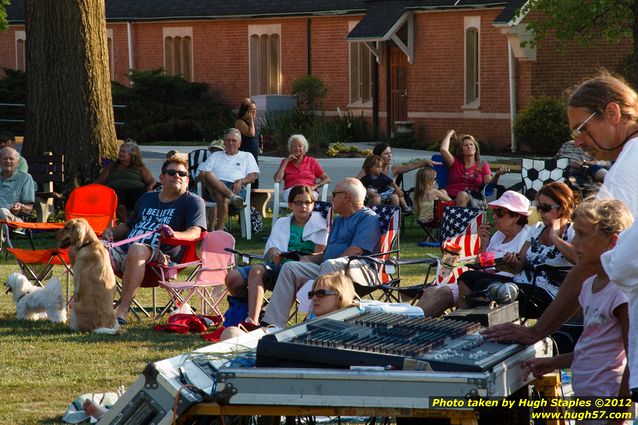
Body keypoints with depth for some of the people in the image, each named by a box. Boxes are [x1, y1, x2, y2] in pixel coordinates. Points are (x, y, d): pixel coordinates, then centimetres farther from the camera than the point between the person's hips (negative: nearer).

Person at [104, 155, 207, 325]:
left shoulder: (192, 201, 11)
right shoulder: (147, 198, 31)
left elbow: (195, 232, -4)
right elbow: (128, 226, 40)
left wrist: (175, 234, -26)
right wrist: (111, 232, 17)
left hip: (159, 255, -6)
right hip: (125, 250, 6)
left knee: (137, 249, -40)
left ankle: (122, 310, -44)